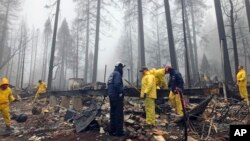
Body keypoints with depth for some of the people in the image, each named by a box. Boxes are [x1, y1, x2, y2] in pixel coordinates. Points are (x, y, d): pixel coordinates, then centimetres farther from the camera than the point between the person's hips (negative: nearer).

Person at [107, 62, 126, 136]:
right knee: (119, 113, -2)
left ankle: (112, 130, 21)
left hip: (111, 96, 9)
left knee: (113, 113, 13)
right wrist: (120, 93, -15)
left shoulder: (111, 74, 16)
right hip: (117, 96, -9)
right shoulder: (117, 74, -13)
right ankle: (119, 131, 3)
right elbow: (117, 84, -27)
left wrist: (110, 94, 14)